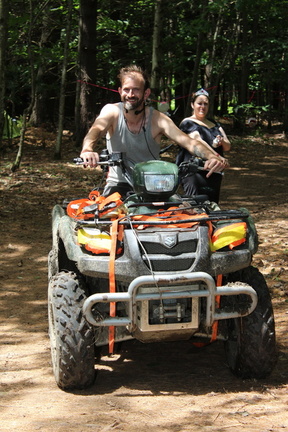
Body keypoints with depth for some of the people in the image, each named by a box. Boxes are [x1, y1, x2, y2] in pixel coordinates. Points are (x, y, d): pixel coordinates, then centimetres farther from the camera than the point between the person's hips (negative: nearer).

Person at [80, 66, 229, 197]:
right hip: (119, 184, -1)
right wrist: (87, 150, -53)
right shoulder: (112, 111, -8)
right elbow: (97, 129, -28)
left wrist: (213, 156, -42)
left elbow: (188, 141, -21)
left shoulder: (157, 119, -9)